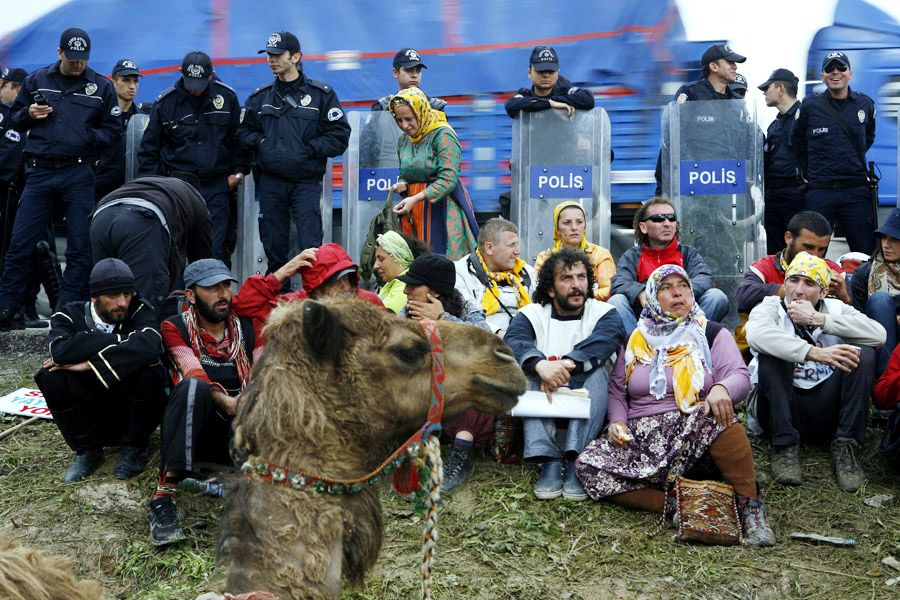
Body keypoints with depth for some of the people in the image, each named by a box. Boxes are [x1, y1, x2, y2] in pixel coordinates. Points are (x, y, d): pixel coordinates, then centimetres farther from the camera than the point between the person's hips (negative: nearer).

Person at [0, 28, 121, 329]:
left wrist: (88, 136, -12)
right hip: (39, 173, 1)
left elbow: (113, 130, 6)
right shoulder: (36, 81, 10)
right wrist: (28, 115, -5)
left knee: (80, 247, 1)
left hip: (79, 176, -1)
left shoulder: (101, 87, 6)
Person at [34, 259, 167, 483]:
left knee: (147, 371, -30)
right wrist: (121, 340, -28)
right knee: (51, 377, -23)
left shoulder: (140, 312, -10)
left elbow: (148, 345, -33)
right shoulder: (70, 315, -6)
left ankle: (134, 449, -6)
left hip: (134, 412, -1)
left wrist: (89, 364, -31)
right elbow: (60, 350, -29)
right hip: (91, 419, 1)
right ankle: (87, 450, -2)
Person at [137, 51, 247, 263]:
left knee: (215, 247, -3)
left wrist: (239, 170, 7)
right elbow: (149, 147, 7)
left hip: (217, 185, 0)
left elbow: (238, 138, 13)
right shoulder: (165, 101, 0)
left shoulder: (227, 97, 2)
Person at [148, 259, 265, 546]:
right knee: (193, 387, -35)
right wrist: (226, 403, -33)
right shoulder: (175, 328, 5)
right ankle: (164, 496, -35)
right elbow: (193, 372, -13)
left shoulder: (249, 325, 13)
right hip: (196, 426, -1)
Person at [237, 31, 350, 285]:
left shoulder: (321, 94, 2)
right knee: (274, 247, 9)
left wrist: (309, 148, -10)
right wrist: (259, 142, 1)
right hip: (270, 181, 3)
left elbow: (340, 136, -1)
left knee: (311, 247, -10)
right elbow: (243, 131, 20)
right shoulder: (260, 96, 12)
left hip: (306, 181, -3)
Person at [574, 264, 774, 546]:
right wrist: (617, 422, -3)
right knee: (588, 465, -23)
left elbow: (740, 376, -2)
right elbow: (616, 390, 19)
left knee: (718, 416, -39)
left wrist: (721, 388, -27)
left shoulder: (711, 333, 11)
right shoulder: (635, 340, 18)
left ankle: (749, 508, -29)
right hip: (642, 436, 3)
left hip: (698, 432, -3)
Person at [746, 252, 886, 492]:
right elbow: (756, 334, -26)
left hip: (827, 412, 2)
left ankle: (845, 446, -15)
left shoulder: (835, 308, 10)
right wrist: (814, 352, -34)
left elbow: (879, 334, -11)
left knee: (864, 352, -14)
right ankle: (784, 446, -22)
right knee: (772, 352, -25)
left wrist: (818, 319, -14)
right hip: (780, 410, -2)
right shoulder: (770, 307, 1)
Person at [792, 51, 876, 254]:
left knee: (867, 256, 3)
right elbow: (797, 143, 14)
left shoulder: (865, 104, 7)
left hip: (856, 191, 2)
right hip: (819, 193, -1)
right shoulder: (810, 105, 1)